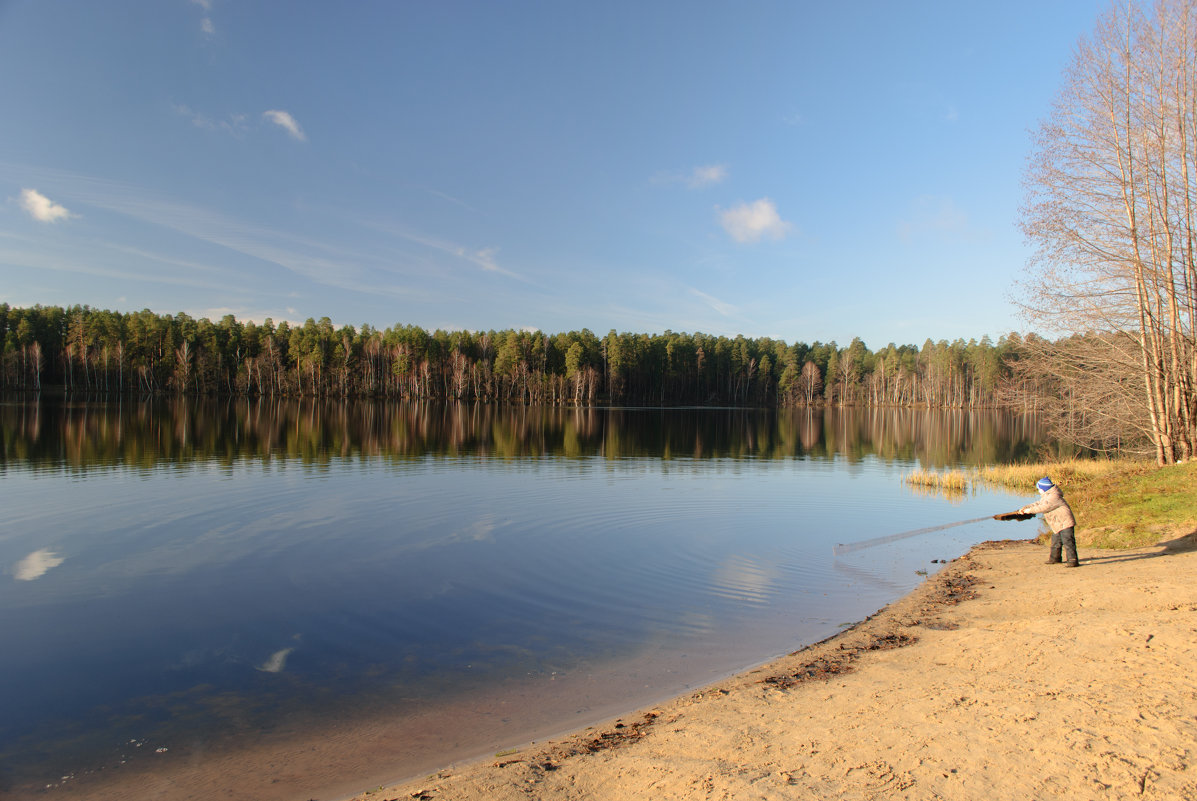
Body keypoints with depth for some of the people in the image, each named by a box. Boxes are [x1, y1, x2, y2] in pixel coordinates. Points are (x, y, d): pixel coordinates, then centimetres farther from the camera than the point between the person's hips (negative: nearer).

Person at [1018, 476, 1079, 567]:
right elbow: (1037, 504, 16)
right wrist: (1024, 508, 5)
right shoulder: (1047, 496, 16)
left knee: (1068, 542, -15)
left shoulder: (1054, 497, -19)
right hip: (1057, 525, 11)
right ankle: (1055, 558, 31)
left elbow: (1044, 507, -23)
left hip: (1065, 523, -11)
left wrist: (1030, 510, -16)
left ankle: (1073, 561, -18)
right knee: (1055, 542, 19)